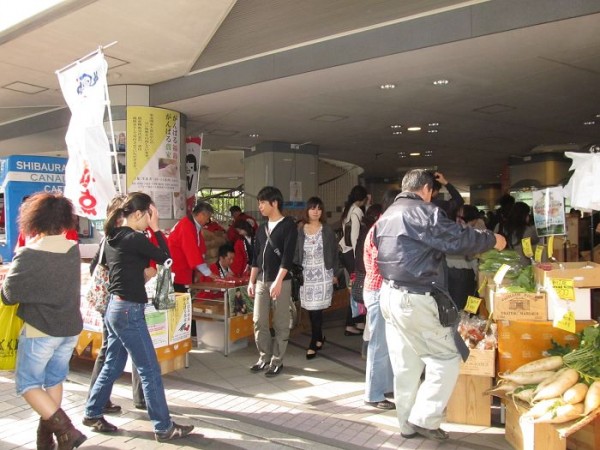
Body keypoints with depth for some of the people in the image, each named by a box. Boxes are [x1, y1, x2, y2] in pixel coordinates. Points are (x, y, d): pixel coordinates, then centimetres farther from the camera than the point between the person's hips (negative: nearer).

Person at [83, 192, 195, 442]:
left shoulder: (114, 237, 8)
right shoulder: (134, 238, -18)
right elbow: (165, 257, -10)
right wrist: (156, 228, -6)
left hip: (116, 307, 9)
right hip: (129, 310, -9)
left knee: (113, 365, 20)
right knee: (150, 370, -2)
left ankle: (92, 413, 32)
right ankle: (163, 428, 7)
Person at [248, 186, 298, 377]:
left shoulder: (288, 225, -7)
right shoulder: (262, 228, 13)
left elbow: (288, 255, -14)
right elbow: (256, 256, 16)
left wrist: (278, 281, -20)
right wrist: (252, 281, 12)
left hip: (281, 281, -6)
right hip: (261, 281, 6)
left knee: (280, 324, 2)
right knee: (259, 322, 7)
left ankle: (277, 361, 13)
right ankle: (265, 358, 21)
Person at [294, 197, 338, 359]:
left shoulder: (327, 231, -1)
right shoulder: (300, 231, 2)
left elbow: (334, 253, 3)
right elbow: (296, 254, 5)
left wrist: (334, 273, 1)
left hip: (323, 274, -2)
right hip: (306, 275, 3)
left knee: (316, 309, -5)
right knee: (311, 309, 8)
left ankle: (313, 344, 4)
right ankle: (319, 338, 28)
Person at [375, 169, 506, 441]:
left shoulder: (386, 216, 16)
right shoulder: (424, 212, -12)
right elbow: (459, 239, -13)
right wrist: (492, 240, 3)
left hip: (389, 295, 9)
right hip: (416, 300, -9)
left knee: (405, 365, 15)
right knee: (447, 358, 5)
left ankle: (408, 424, 23)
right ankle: (424, 419, 6)